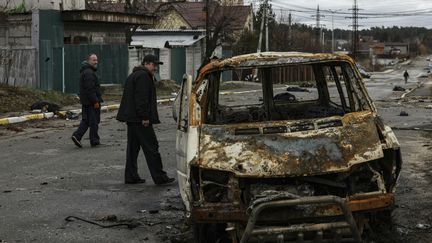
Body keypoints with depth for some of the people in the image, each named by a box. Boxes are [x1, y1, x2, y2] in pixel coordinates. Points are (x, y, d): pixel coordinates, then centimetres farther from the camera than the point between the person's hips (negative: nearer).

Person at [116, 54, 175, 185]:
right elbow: (142, 99, -21)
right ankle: (159, 178, -5)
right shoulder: (143, 76, -13)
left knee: (133, 147, 12)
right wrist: (145, 117, -21)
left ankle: (131, 177, 15)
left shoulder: (133, 75, 21)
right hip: (140, 119, -10)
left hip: (131, 119, 11)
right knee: (151, 147, -7)